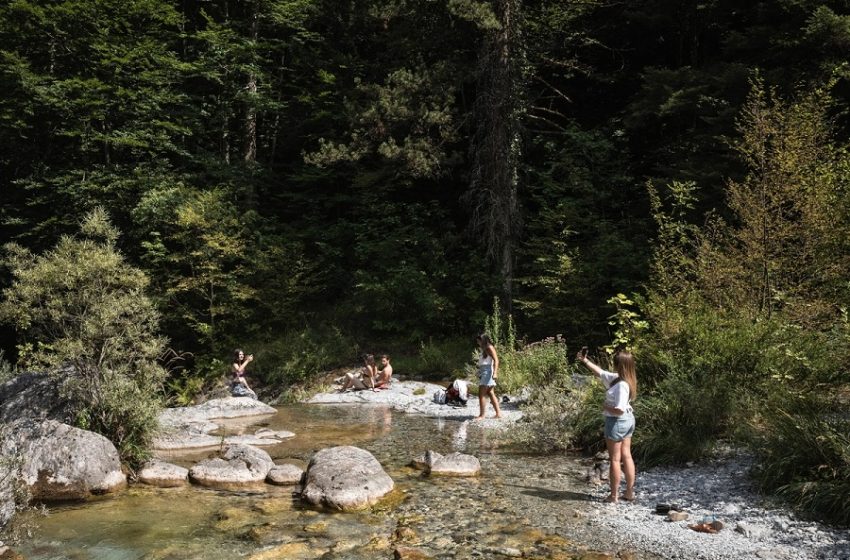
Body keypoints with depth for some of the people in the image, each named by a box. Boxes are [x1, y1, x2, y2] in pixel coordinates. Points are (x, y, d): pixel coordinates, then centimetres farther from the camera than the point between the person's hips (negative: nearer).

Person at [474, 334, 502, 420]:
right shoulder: (484, 349, 18)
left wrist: (495, 373, -26)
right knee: (491, 394, 10)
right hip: (483, 373, 10)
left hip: (487, 372, -10)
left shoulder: (489, 348, -8)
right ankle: (498, 413, 12)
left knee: (481, 394, -9)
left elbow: (496, 360, -17)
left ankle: (482, 415, -7)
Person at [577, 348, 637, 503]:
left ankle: (614, 495, 11)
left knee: (615, 459, 2)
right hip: (628, 420, 9)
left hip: (617, 422, -9)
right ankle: (630, 492, 22)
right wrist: (585, 361, 18)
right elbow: (601, 373, 16)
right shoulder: (617, 379, 2)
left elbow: (619, 409, -31)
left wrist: (606, 407, -13)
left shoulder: (622, 385, -26)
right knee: (626, 456, 14)